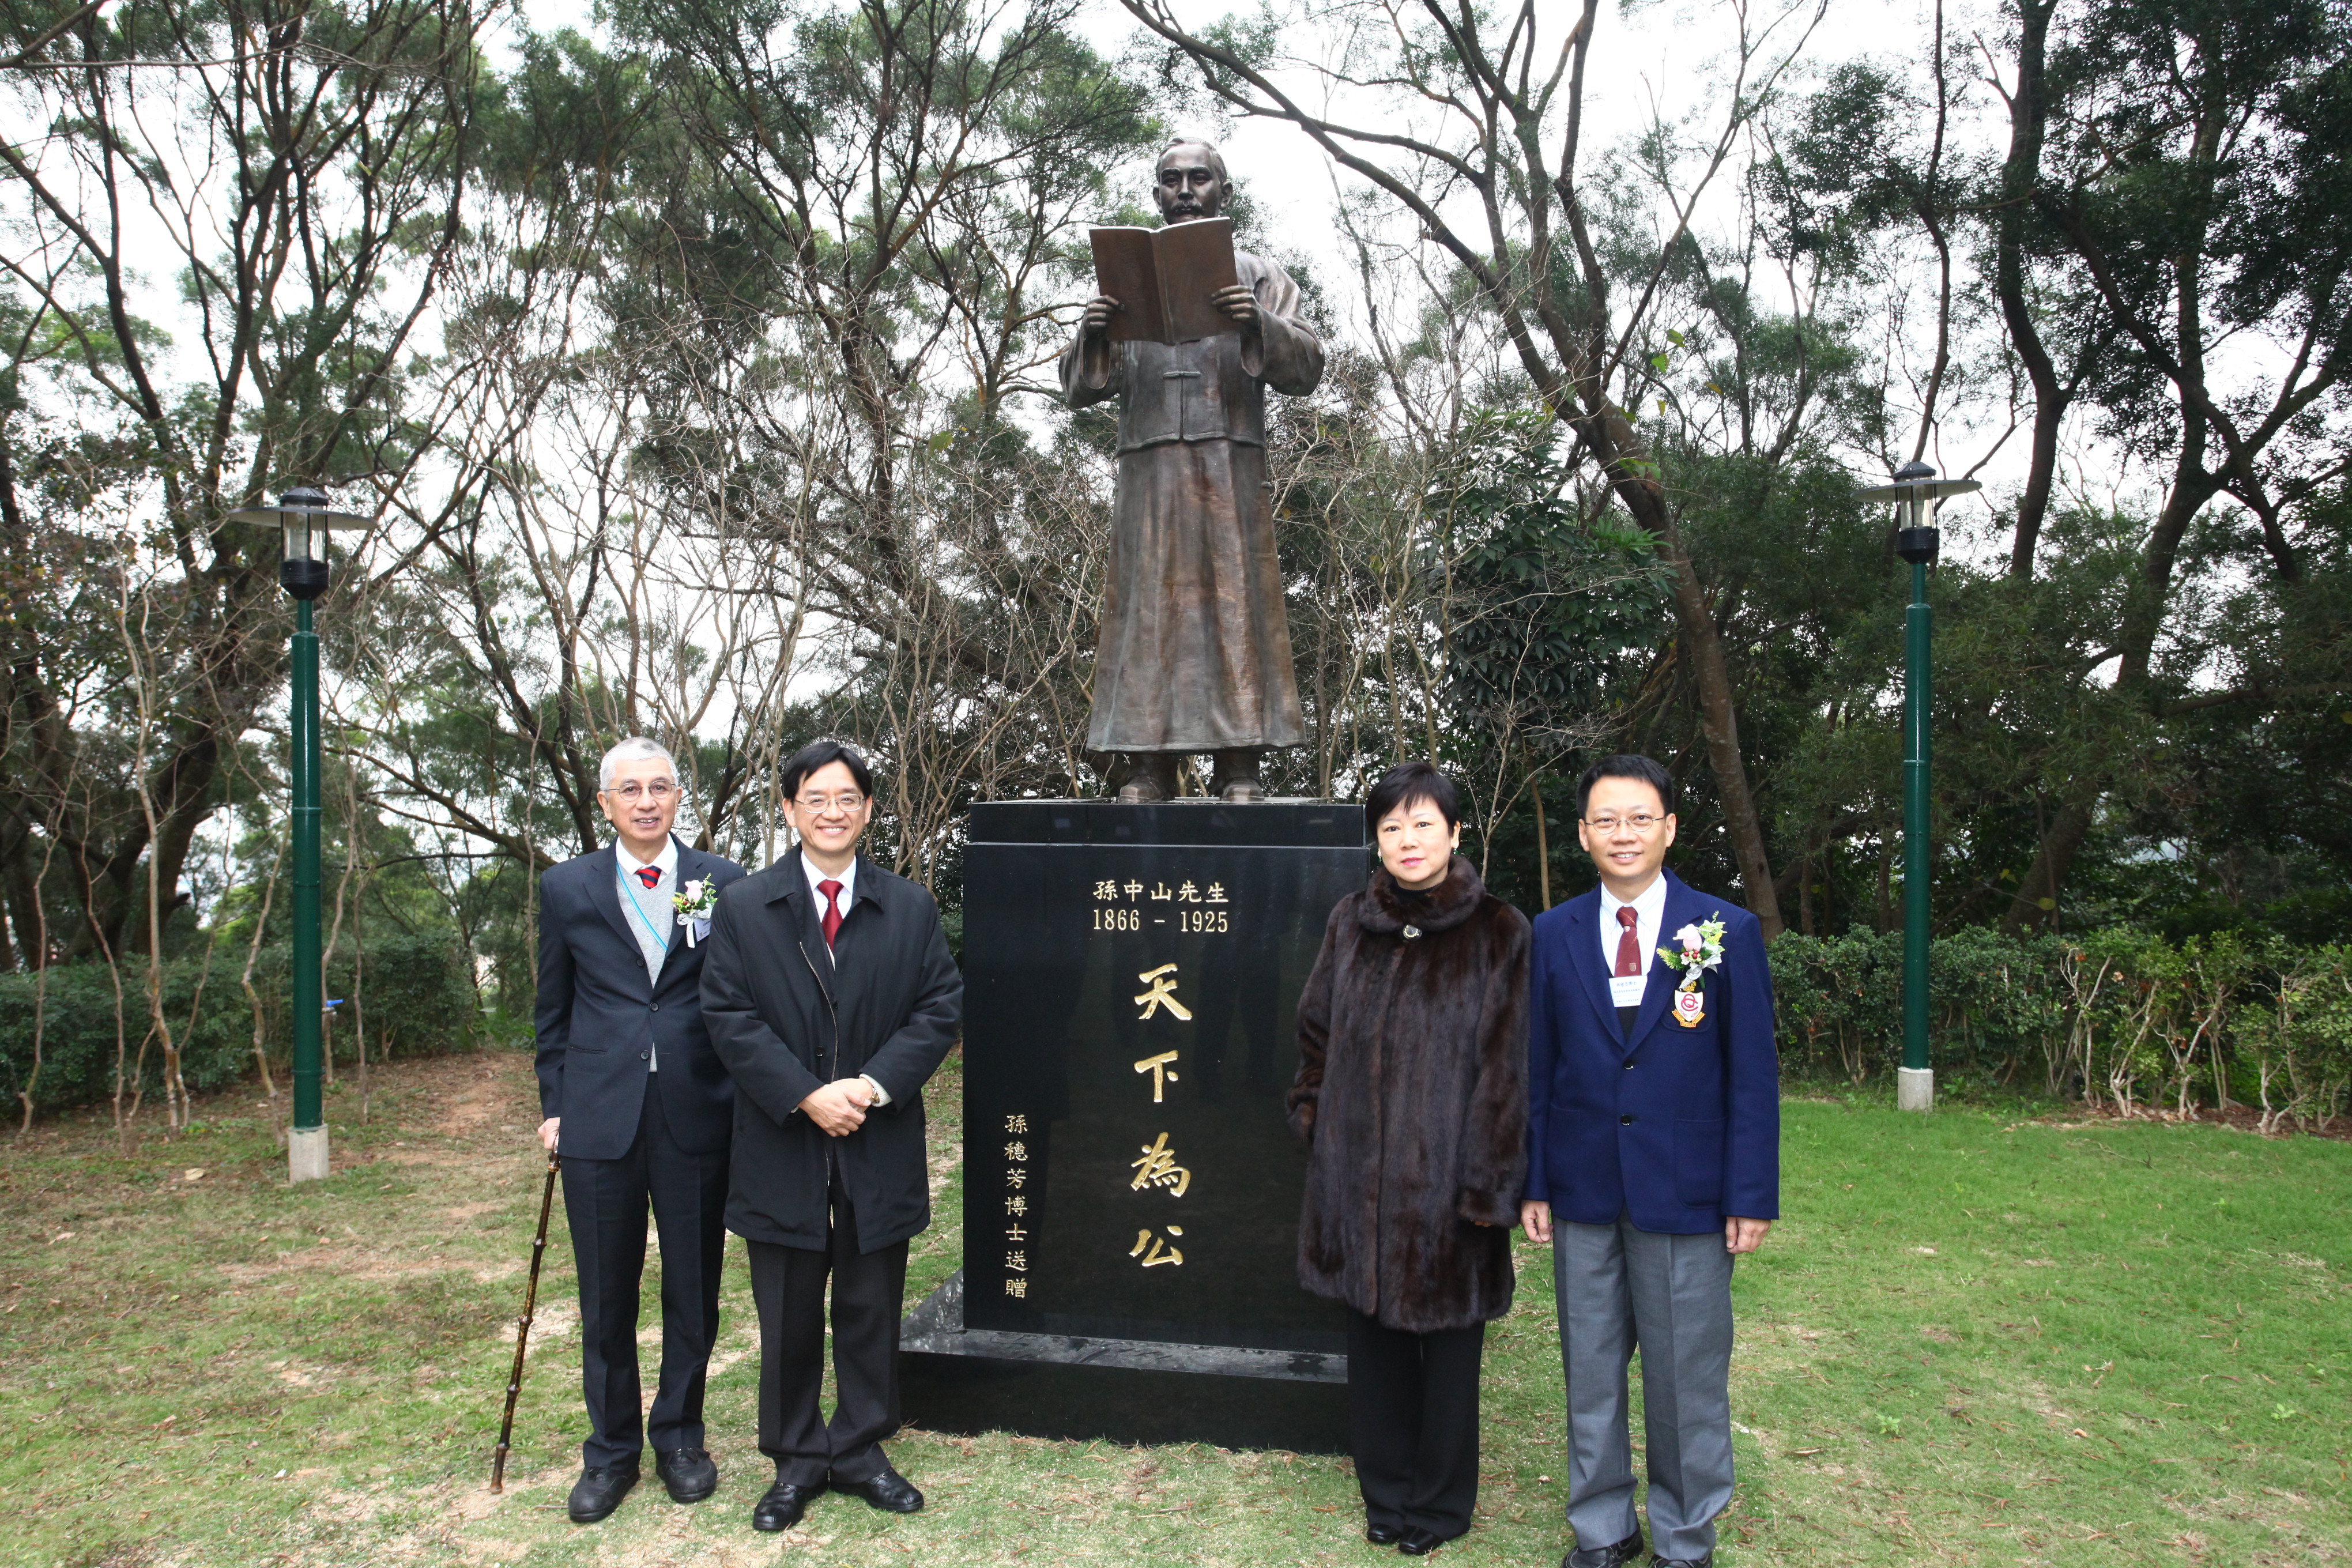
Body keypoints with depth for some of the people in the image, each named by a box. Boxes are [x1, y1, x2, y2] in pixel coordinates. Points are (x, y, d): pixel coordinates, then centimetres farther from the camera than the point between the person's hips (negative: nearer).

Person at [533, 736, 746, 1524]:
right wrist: (554, 1104, 7)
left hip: (699, 1114, -1)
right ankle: (611, 1451, 28)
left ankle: (679, 1436, 30)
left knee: (694, 1290, 11)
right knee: (605, 1297, 11)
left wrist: (746, 1104, 0)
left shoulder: (724, 884, 1)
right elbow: (553, 1010, 11)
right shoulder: (567, 889, 5)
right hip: (600, 1118, 1)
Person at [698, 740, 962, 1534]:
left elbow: (940, 1007, -1)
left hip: (880, 1149, 1)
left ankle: (860, 1449, 29)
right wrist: (806, 1096, -15)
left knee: (871, 1312, 12)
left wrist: (873, 1085, -14)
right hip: (782, 1149, -1)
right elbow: (730, 1018, -5)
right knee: (788, 1319, 11)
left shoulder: (911, 908, 4)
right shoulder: (743, 907, 0)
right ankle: (797, 1460, 27)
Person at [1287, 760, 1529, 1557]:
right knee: (1373, 1331, 14)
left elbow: (1508, 1064, -9)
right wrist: (1316, 1121, 4)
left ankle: (1439, 1501, 30)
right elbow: (1317, 1034, 13)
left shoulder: (1499, 933, -7)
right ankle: (1386, 1490, 33)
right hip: (1359, 1173, 3)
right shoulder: (1352, 924, 5)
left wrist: (1489, 1184, -11)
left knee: (1448, 1335, 11)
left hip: (1445, 1175, -3)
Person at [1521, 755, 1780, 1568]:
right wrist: (1532, 1182, 3)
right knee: (1590, 1371, 13)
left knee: (1688, 1376, 9)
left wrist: (1754, 1195, -6)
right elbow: (1536, 1068, 5)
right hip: (1582, 1191, 2)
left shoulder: (1728, 931, -4)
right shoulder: (1553, 935, 2)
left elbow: (1753, 1074, -3)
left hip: (1687, 1194, -2)